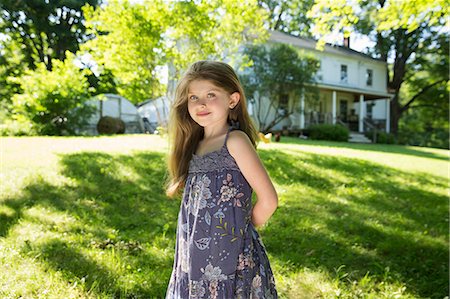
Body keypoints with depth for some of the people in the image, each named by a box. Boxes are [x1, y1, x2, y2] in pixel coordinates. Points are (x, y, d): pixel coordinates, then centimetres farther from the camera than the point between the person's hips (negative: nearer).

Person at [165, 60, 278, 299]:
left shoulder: (235, 140, -13)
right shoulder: (194, 145, 7)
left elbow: (268, 200, -16)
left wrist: (242, 230, -2)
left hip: (230, 258, -6)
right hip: (195, 257, 6)